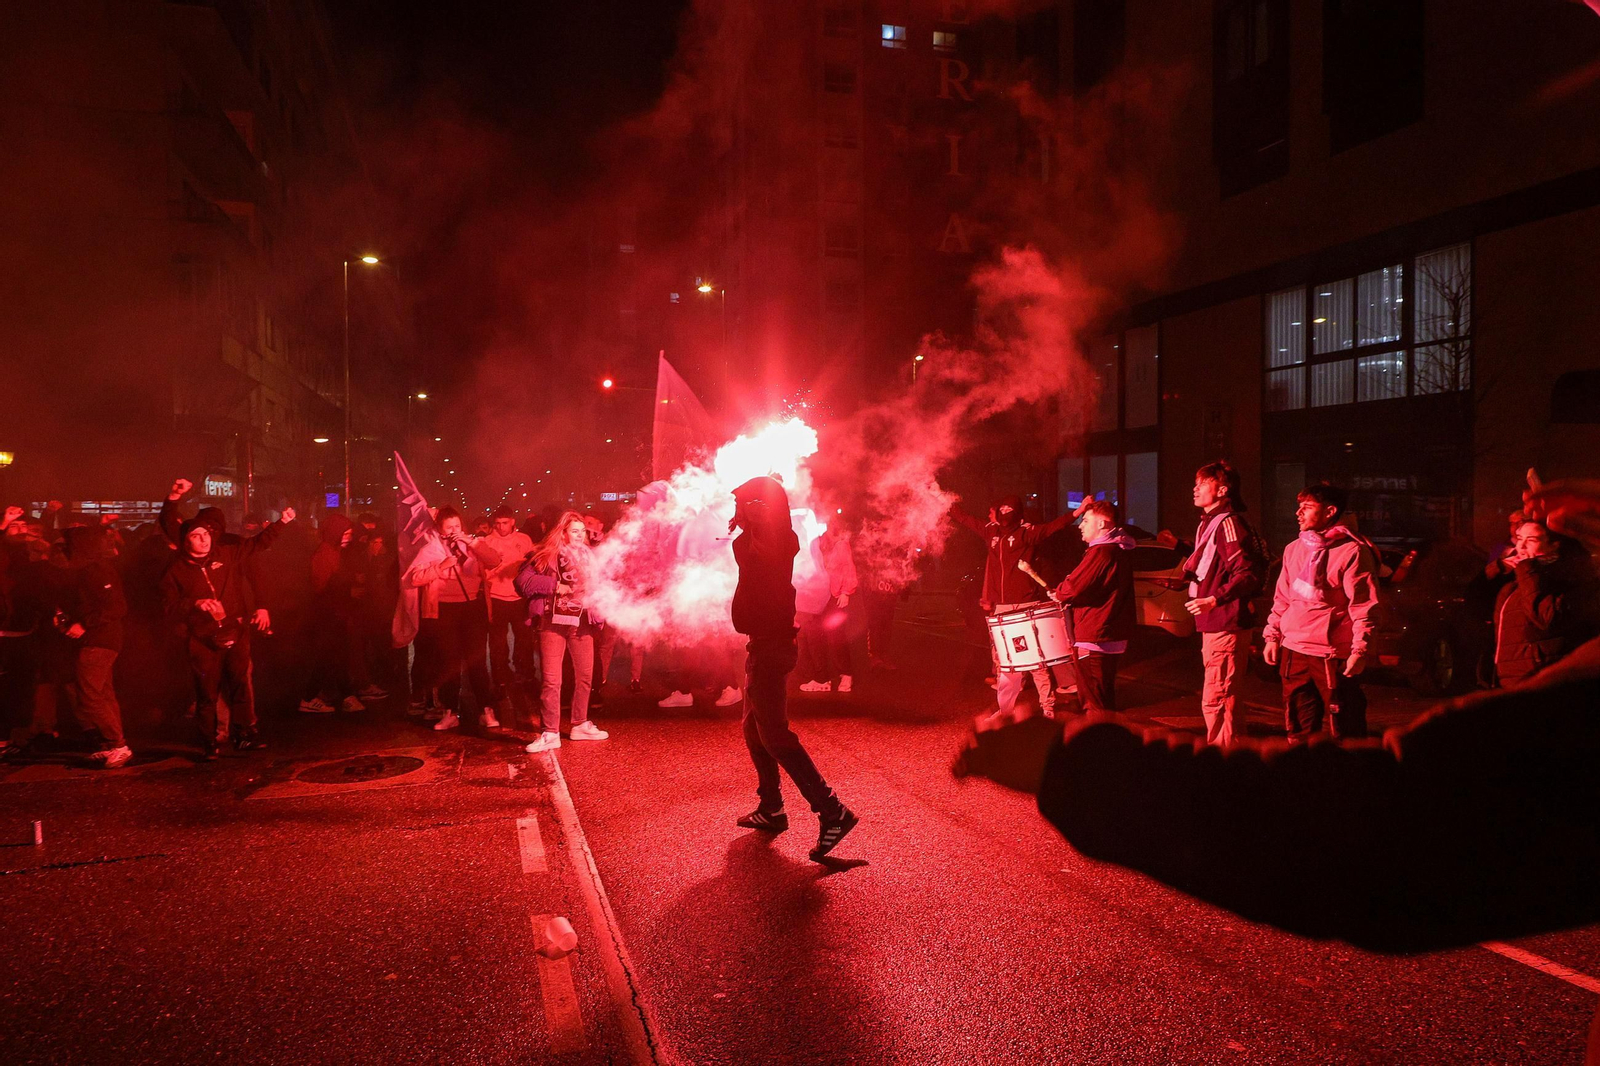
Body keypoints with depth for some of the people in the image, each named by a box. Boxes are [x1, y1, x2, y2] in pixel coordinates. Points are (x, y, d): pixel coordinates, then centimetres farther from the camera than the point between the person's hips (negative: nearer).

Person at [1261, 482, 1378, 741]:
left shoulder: (1353, 551, -9)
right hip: (1293, 653, 7)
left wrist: (1360, 649, -16)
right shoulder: (1294, 548, 13)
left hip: (1333, 656, -7)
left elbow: (1364, 606, -12)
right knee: (1299, 731, 14)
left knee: (1345, 732, 0)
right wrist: (1272, 635, 15)